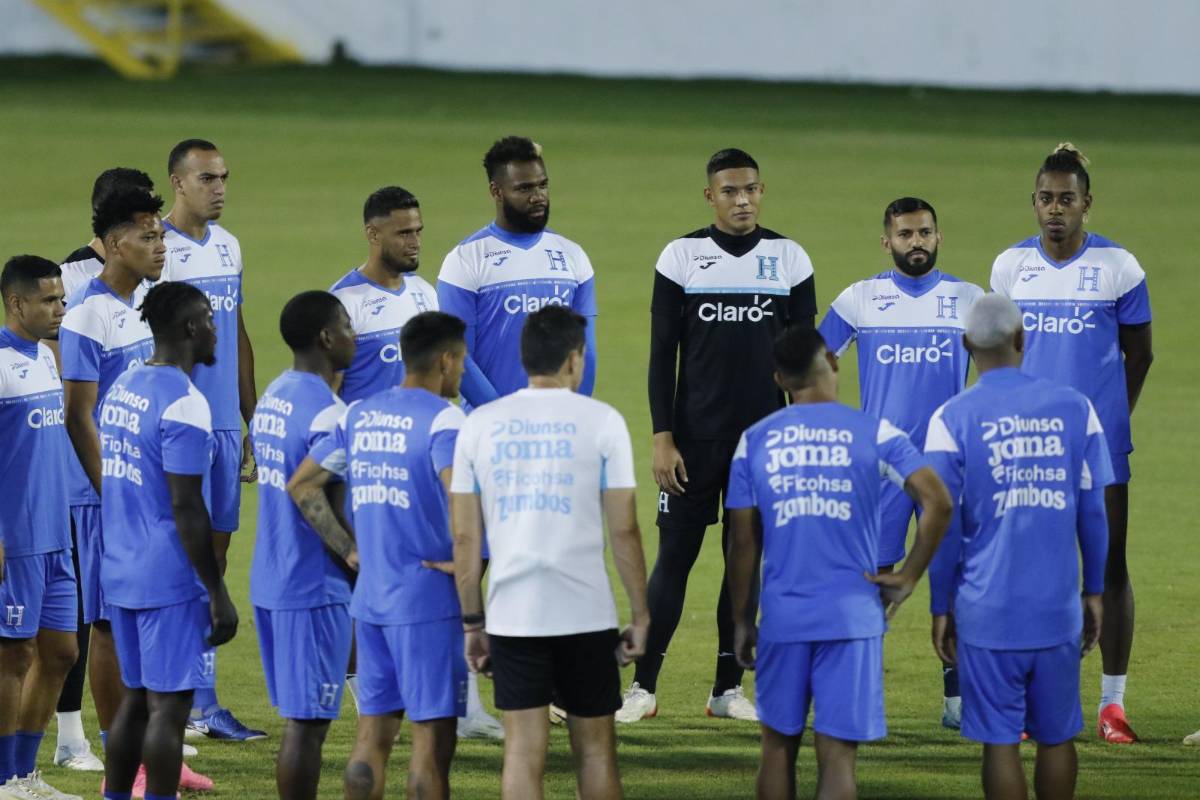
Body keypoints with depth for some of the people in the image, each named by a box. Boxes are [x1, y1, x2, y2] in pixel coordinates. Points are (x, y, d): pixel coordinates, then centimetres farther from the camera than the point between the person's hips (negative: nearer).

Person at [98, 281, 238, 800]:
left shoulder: (122, 387, 11)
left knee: (135, 698, 14)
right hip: (169, 581, -8)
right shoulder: (184, 404, -16)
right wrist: (218, 595, -14)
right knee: (168, 706, -4)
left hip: (120, 574, 8)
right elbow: (186, 507, -19)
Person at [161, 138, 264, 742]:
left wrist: (252, 421, 18)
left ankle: (202, 704, 12)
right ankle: (196, 703, -1)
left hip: (223, 424, 7)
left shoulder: (227, 245, 13)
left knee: (213, 557, 8)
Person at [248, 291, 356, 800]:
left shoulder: (273, 396, 11)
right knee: (306, 724, -4)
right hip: (313, 588, -9)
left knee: (302, 719, 14)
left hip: (270, 583, 9)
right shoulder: (327, 414, -17)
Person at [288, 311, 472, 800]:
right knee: (433, 736, -2)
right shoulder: (441, 417, -11)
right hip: (428, 598, -6)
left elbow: (302, 486, 14)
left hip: (370, 599, 7)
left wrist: (350, 547, 13)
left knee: (373, 733, 10)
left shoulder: (360, 415, 10)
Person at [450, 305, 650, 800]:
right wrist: (640, 615, 5)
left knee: (523, 751, 1)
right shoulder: (600, 422, -3)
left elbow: (465, 538, 4)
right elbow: (623, 530, -4)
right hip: (586, 612, -1)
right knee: (594, 748, 10)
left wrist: (473, 623, 11)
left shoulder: (479, 425, 4)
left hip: (512, 615, 1)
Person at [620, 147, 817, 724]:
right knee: (674, 557, -2)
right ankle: (644, 686, 3)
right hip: (695, 437, -2)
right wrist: (662, 439, -7)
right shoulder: (681, 257, -1)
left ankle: (727, 688, 11)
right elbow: (662, 353, 0)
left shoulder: (790, 260, 4)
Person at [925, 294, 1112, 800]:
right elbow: (1092, 512, 7)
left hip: (989, 613, -2)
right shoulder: (1073, 409, 1)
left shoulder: (953, 419, -6)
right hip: (1058, 608, 2)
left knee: (1000, 740, 1)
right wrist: (1093, 593, 17)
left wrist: (941, 608, 6)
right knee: (1056, 736, 12)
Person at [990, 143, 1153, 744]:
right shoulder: (1011, 265, 4)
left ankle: (1112, 702, 5)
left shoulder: (1118, 266, -3)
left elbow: (1139, 353, 7)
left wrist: (1112, 415, 9)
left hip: (1099, 438, -2)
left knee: (1109, 565, -1)